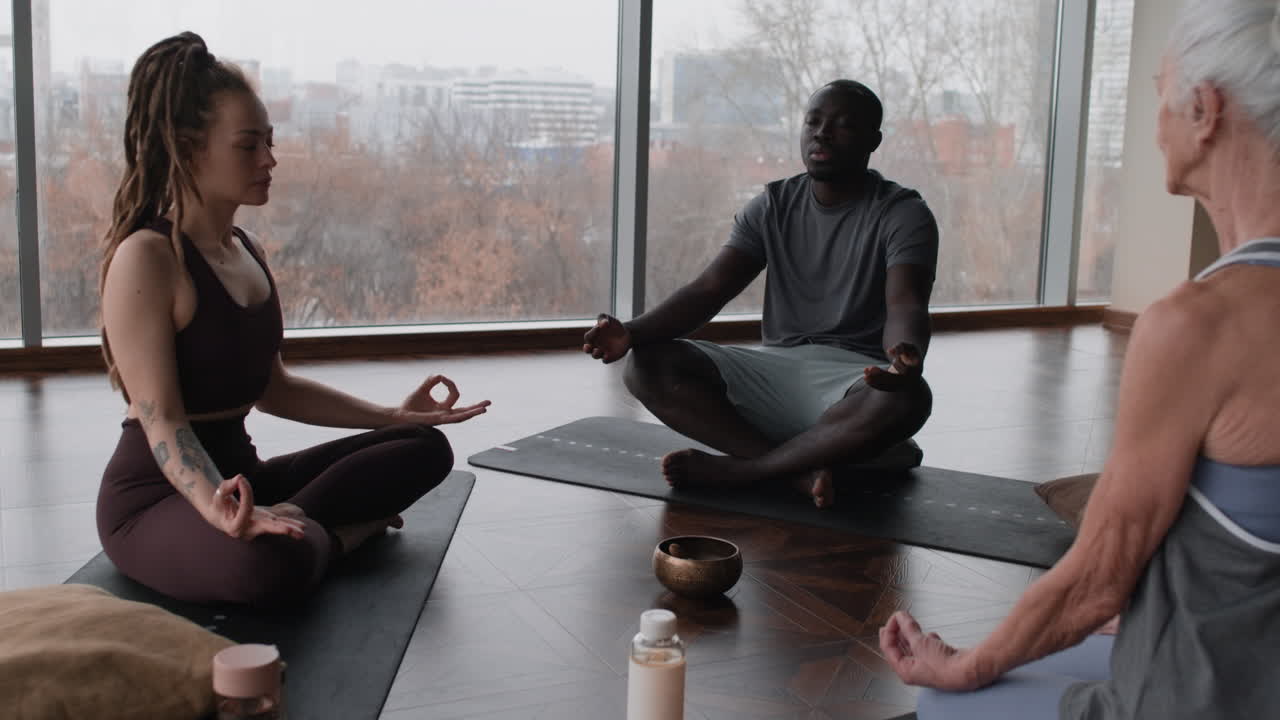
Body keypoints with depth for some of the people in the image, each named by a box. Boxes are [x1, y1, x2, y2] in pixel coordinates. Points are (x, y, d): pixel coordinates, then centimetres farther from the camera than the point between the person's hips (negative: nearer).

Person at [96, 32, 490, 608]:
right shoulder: (145, 257, -18)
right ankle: (333, 531, -8)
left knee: (423, 448, 3)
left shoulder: (247, 251, 9)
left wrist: (392, 416, 11)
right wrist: (216, 508, -44)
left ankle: (285, 520, -12)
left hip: (239, 473, 9)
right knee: (273, 564, -41)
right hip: (158, 497, -8)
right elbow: (161, 420, -25)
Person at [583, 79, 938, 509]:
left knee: (906, 398, -40)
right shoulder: (774, 205, 9)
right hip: (777, 365, 4)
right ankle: (799, 470, -30)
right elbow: (710, 289, -2)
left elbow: (906, 305, -21)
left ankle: (736, 469, -27)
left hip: (855, 374, -4)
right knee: (648, 367, -19)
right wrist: (633, 332, -21)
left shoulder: (904, 215, -4)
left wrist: (907, 357, -47)